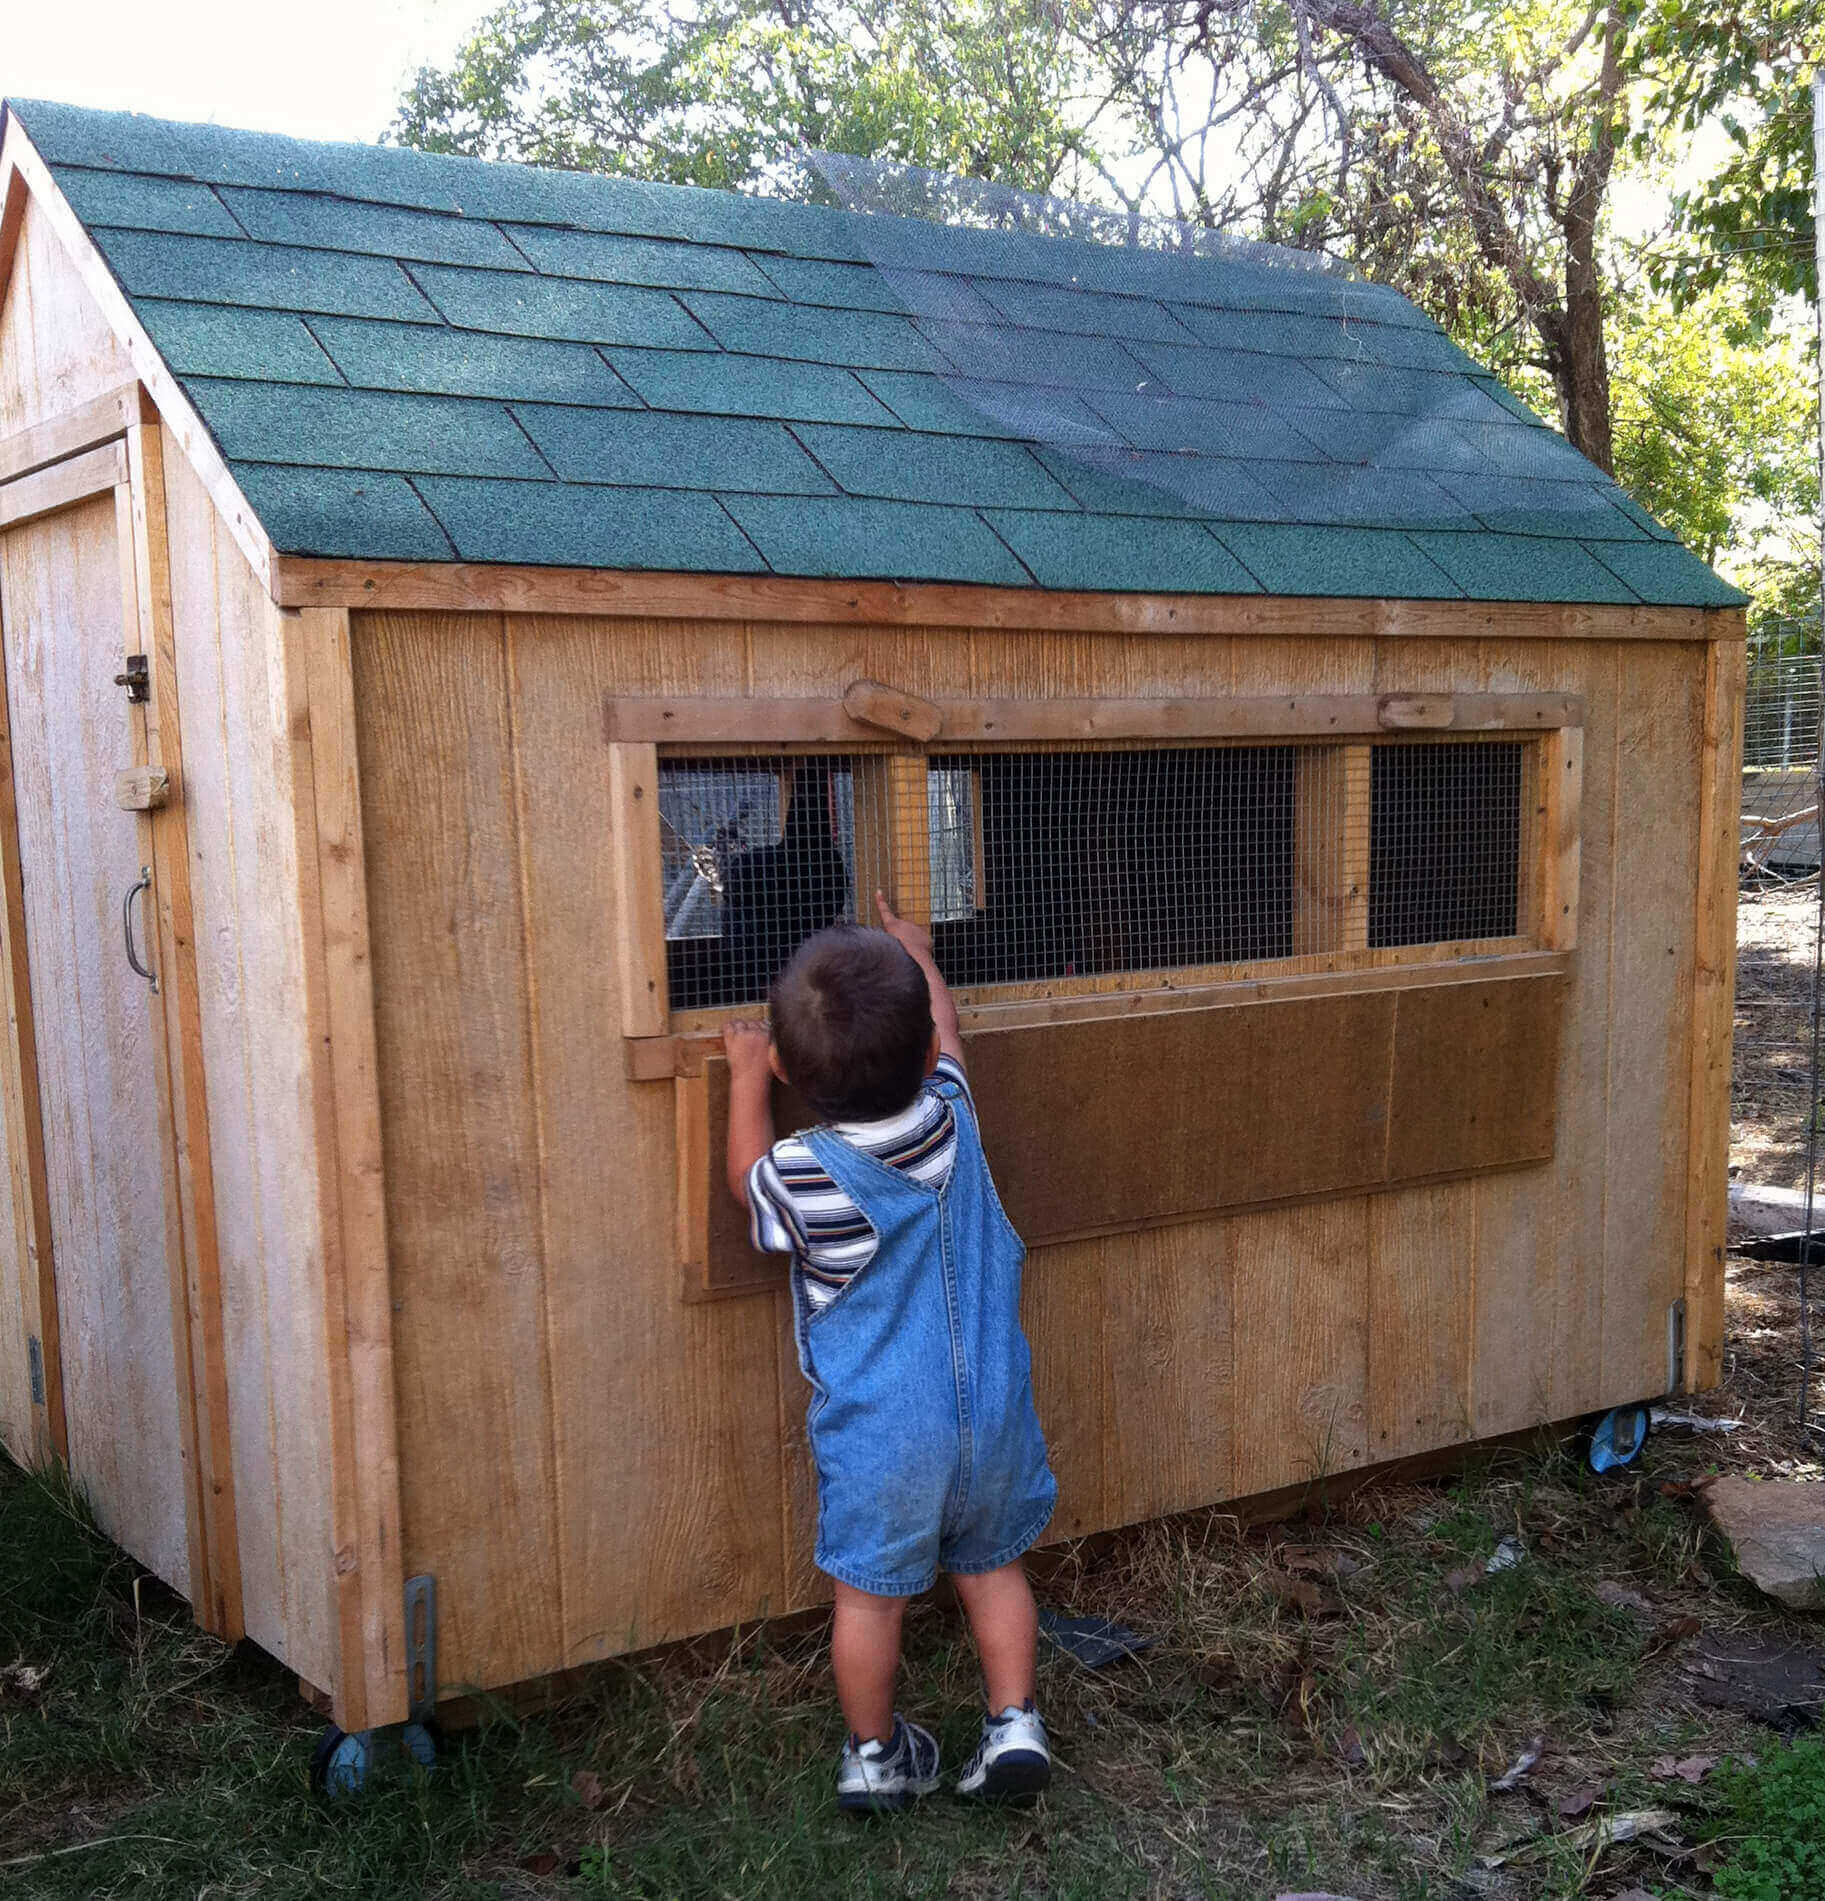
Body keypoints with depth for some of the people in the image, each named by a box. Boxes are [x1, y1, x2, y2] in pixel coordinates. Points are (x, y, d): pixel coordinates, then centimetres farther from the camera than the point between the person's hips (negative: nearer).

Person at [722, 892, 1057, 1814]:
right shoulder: (952, 1120, -10)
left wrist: (747, 1079, 17)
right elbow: (944, 1034, 13)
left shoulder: (805, 1176, -20)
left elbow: (747, 1181, 6)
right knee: (992, 1566, 22)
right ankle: (1015, 1723, 23)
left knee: (870, 1593, 15)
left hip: (878, 1429, -3)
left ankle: (873, 1754, 30)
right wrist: (917, 951, 29)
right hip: (991, 1408, 3)